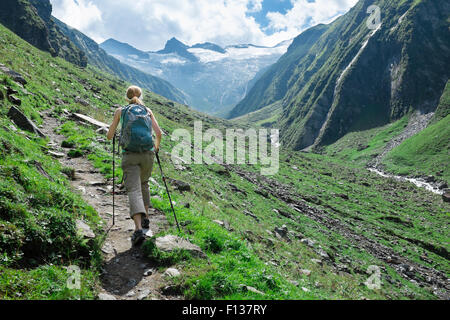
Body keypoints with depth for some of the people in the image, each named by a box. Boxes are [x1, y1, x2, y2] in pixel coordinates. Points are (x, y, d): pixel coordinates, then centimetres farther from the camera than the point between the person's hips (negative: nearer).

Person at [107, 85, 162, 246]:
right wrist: (157, 145, 23)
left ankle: (139, 228, -24)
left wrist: (111, 135, 33)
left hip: (130, 155, -2)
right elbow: (159, 133, 3)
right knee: (143, 184, 26)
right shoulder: (147, 110, 11)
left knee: (134, 190, -9)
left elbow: (109, 136, 9)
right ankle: (145, 218, 30)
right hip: (147, 153, 2)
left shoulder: (120, 111, 8)